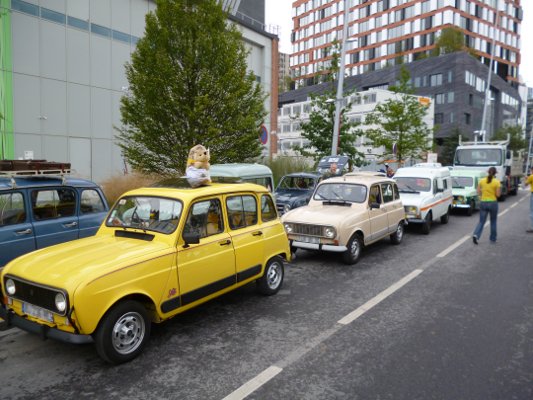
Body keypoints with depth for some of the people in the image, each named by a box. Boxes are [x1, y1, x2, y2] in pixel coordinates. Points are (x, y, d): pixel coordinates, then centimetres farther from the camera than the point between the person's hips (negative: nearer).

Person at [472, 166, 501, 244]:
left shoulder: (482, 181, 0)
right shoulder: (497, 182, -9)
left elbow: (478, 193, 3)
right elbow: (498, 195, -7)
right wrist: (500, 188, 9)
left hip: (483, 203, 2)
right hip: (493, 203, -2)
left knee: (481, 221, 7)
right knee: (493, 222, 15)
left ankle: (476, 235, -16)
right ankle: (493, 239, 23)